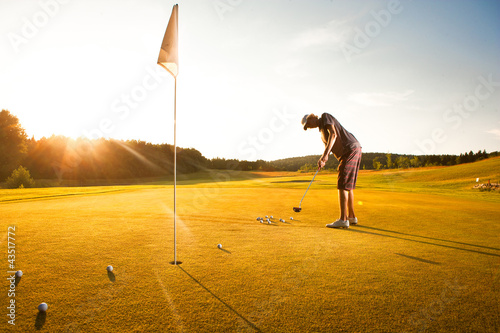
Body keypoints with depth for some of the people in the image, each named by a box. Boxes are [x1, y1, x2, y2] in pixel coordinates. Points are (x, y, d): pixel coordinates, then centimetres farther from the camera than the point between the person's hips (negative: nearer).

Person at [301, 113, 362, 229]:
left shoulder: (325, 116, -2)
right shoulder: (322, 132, 23)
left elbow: (333, 134, -18)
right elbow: (327, 149, 15)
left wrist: (325, 154, -26)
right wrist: (323, 160, -6)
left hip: (351, 149, -10)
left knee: (343, 185, -11)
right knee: (348, 186, 13)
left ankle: (343, 219, -12)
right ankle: (352, 217, 20)